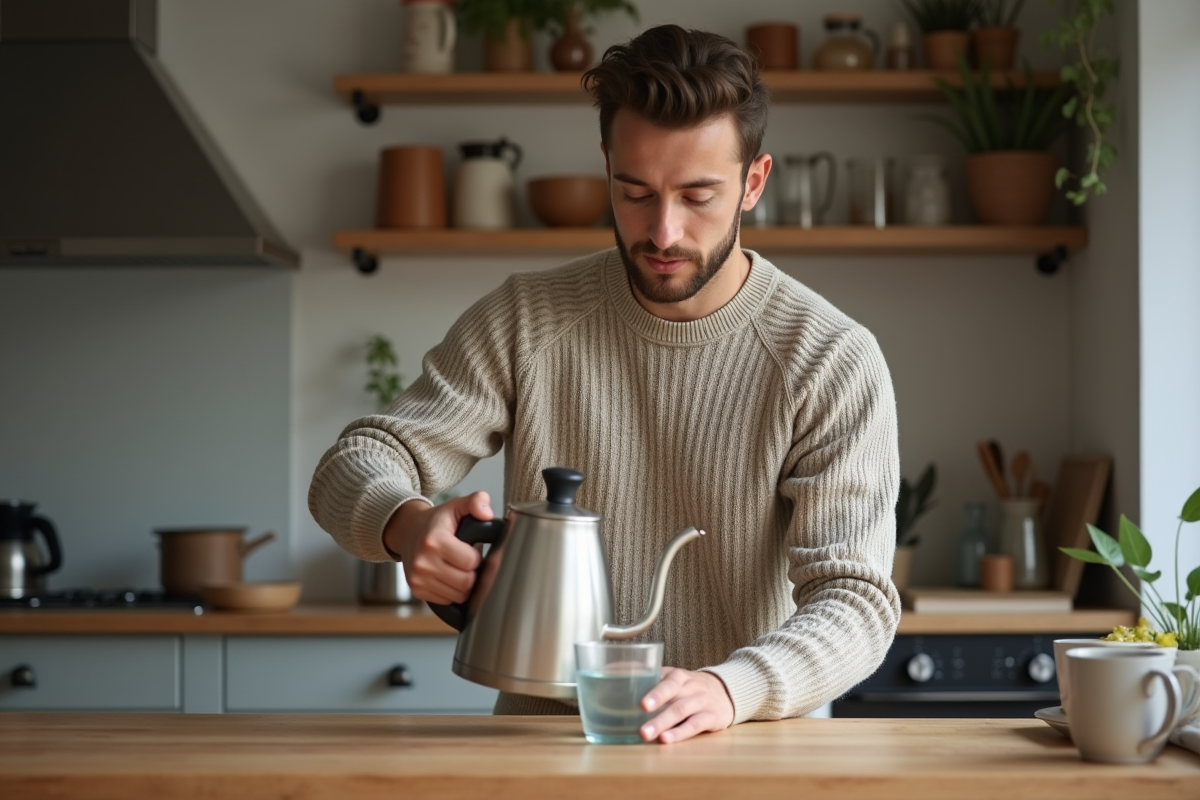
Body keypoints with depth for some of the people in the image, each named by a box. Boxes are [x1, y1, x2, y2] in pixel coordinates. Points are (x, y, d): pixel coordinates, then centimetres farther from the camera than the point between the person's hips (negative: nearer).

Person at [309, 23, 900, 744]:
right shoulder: (525, 321, 4)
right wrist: (406, 524, -21)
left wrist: (728, 689, -29)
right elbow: (353, 468, 4)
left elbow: (854, 600, -9)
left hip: (744, 753, -3)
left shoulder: (834, 361, -3)